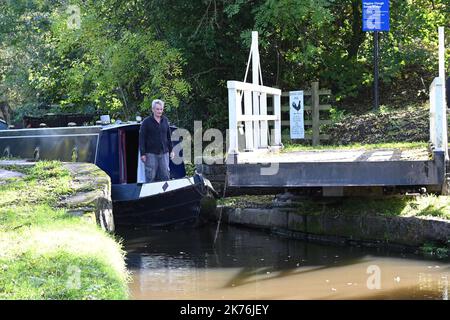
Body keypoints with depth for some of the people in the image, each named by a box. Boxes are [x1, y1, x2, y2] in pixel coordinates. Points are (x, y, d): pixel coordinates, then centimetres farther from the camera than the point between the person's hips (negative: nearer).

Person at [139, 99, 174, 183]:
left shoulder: (165, 120, 11)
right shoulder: (146, 122, -3)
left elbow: (168, 136, 18)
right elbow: (141, 138, -5)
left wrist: (171, 150, 14)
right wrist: (142, 153, -11)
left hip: (164, 153, 4)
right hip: (151, 153, -4)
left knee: (165, 175, 5)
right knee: (151, 176, -3)